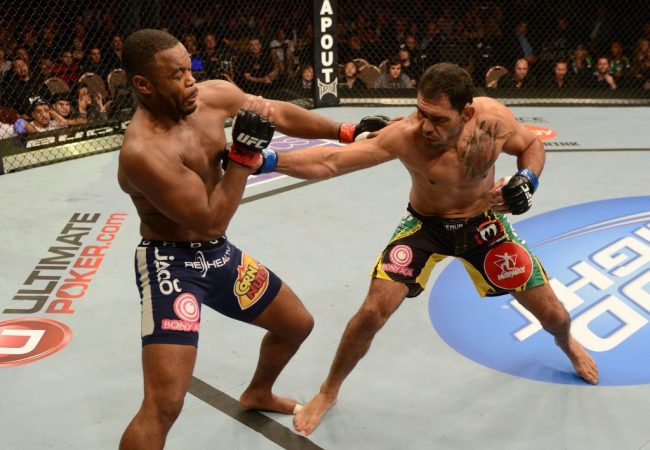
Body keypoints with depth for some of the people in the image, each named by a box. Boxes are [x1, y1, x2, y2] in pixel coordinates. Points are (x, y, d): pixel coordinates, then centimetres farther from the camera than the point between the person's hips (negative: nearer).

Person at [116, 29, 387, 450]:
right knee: (164, 405, -18)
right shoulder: (142, 151, -30)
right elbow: (212, 221, -26)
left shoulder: (214, 95, -8)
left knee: (298, 323, 24)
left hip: (219, 254, 8)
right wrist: (245, 153, -26)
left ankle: (258, 394, 53)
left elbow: (277, 112, 8)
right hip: (171, 264, -8)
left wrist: (346, 131, 10)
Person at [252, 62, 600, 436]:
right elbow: (330, 162, -41)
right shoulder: (405, 135, -33)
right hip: (425, 225, -2)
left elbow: (532, 145, -3)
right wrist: (269, 160, -55)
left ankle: (568, 343, 51)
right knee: (373, 312, -16)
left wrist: (527, 179, -24)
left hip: (483, 223, 2)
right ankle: (329, 392, 11)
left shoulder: (493, 119, -26)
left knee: (551, 312, 10)